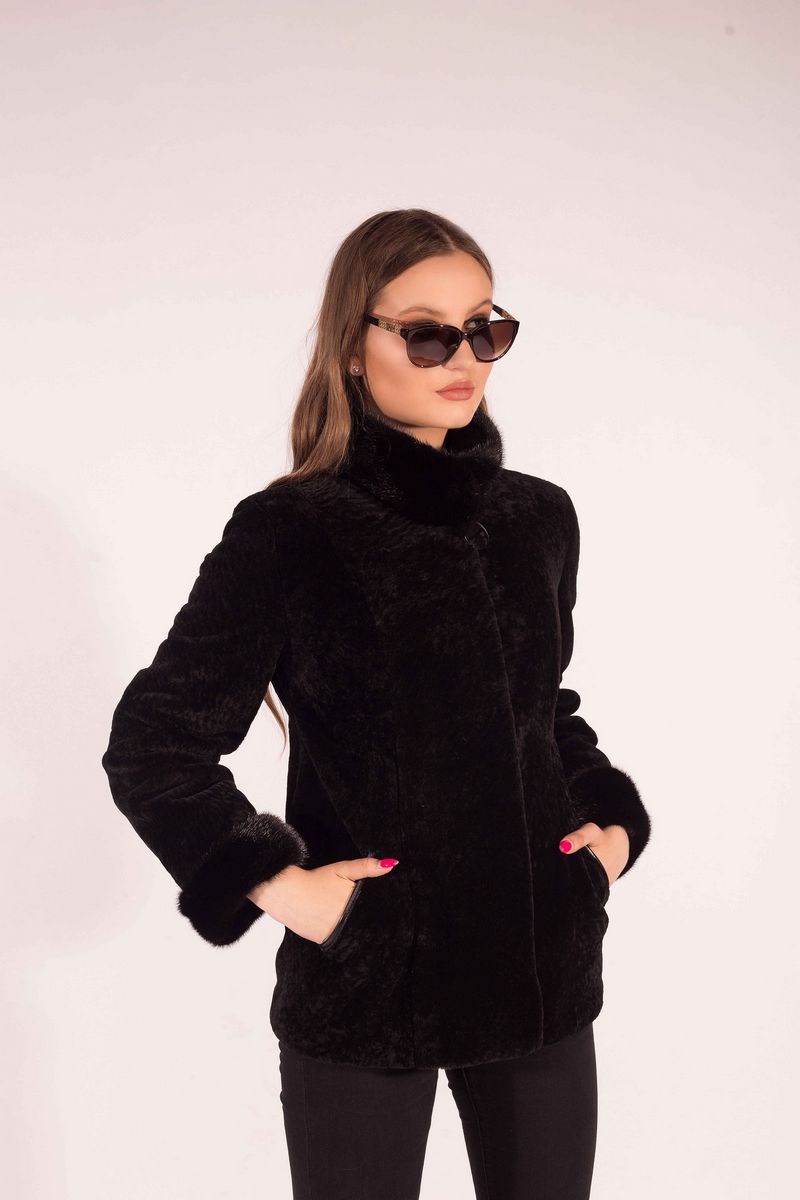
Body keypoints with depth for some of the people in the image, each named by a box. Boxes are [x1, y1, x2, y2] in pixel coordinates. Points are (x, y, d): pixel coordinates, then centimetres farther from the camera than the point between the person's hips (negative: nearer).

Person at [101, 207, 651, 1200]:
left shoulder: (540, 518, 4)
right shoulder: (290, 533, -11)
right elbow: (151, 747, -8)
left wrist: (612, 820, 5)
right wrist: (280, 886, -13)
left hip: (546, 966, 5)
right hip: (365, 978, -4)